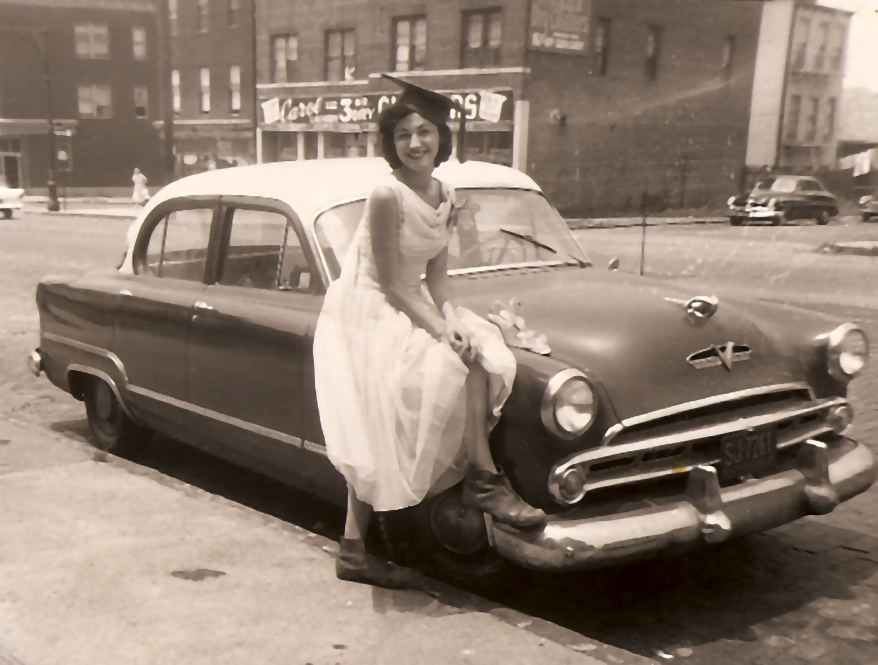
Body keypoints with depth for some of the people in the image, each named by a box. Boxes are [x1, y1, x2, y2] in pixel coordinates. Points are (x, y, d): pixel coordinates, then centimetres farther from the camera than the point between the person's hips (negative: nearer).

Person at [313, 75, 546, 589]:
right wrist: (440, 332, -22)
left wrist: (453, 324, -12)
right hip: (370, 314, -7)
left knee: (484, 356, -12)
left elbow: (437, 274, 5)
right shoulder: (387, 196, -20)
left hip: (414, 305, 7)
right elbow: (391, 283, -19)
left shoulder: (447, 198, 3)